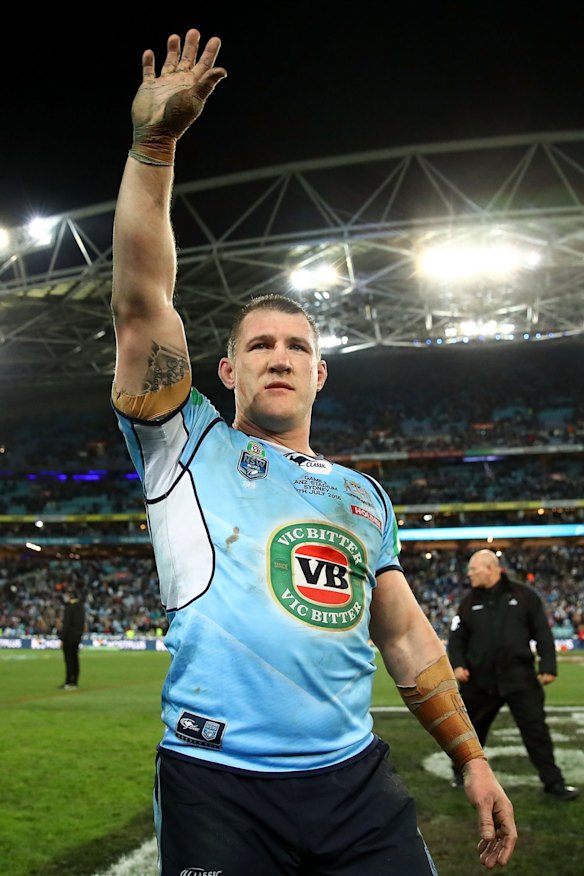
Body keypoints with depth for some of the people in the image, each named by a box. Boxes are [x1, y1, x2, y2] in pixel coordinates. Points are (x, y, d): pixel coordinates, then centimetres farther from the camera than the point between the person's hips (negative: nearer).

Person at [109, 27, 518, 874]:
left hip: (356, 781, 4)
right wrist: (153, 145, -12)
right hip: (218, 785, -3)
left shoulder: (364, 496, 16)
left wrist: (472, 758, 16)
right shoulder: (187, 446, 4)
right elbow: (141, 302, -7)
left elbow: (405, 632, 19)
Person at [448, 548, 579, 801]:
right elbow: (457, 637, 8)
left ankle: (553, 782, 9)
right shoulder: (470, 602, 5)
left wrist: (548, 666, -6)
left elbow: (543, 632, -1)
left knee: (536, 730, -1)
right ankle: (461, 770, 35)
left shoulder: (524, 595, -3)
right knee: (470, 728, 14)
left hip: (520, 677, -2)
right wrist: (458, 664, -8)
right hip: (480, 680, 3)